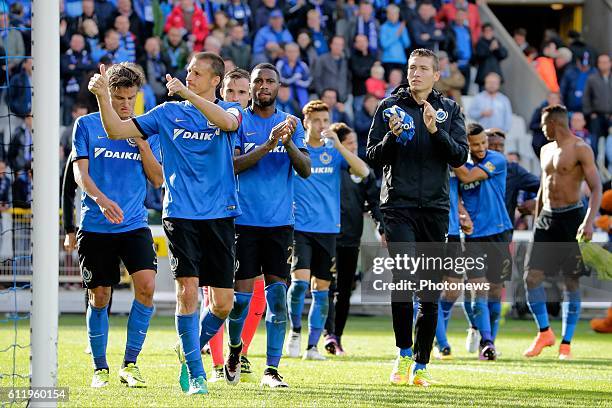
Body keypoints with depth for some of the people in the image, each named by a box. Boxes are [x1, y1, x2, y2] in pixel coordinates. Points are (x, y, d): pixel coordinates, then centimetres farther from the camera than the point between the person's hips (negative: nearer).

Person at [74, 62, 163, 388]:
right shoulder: (87, 125, 3)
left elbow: (157, 180, 5)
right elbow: (80, 172, -5)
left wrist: (141, 142, -7)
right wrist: (101, 199, -23)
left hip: (134, 226, 1)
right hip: (95, 226, -1)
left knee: (146, 286, -16)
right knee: (99, 297, 2)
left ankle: (130, 363, -4)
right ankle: (100, 368, 18)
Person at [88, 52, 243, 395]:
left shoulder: (230, 111, 5)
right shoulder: (169, 113, 9)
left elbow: (228, 122, -21)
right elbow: (117, 130, 6)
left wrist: (187, 93, -30)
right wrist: (103, 96, -10)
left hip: (220, 215, 1)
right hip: (181, 215, 0)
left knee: (223, 303, 0)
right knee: (188, 289, -14)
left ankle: (191, 351, 27)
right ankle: (195, 374, -6)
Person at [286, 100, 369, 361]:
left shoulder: (335, 152, 6)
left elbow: (363, 171, -9)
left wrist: (337, 144, -17)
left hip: (328, 229, 3)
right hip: (299, 228, -2)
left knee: (321, 288, 4)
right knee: (300, 280, -18)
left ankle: (312, 346, 11)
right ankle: (295, 330, 6)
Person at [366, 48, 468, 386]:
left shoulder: (449, 110, 10)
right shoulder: (390, 107, 7)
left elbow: (460, 156, 1)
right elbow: (372, 155, 6)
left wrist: (436, 131, -14)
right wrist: (392, 136, -13)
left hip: (435, 207, 2)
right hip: (398, 205, -2)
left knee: (431, 289, 4)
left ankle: (421, 365, 10)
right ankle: (403, 353, -6)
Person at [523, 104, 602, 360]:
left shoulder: (580, 150, -7)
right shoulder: (546, 151, 16)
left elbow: (596, 188, -12)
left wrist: (589, 221, -25)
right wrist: (536, 222, 21)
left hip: (571, 218, -6)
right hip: (547, 218, 6)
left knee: (572, 282, -2)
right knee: (532, 276, -5)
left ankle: (566, 343, 3)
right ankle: (544, 332, 9)